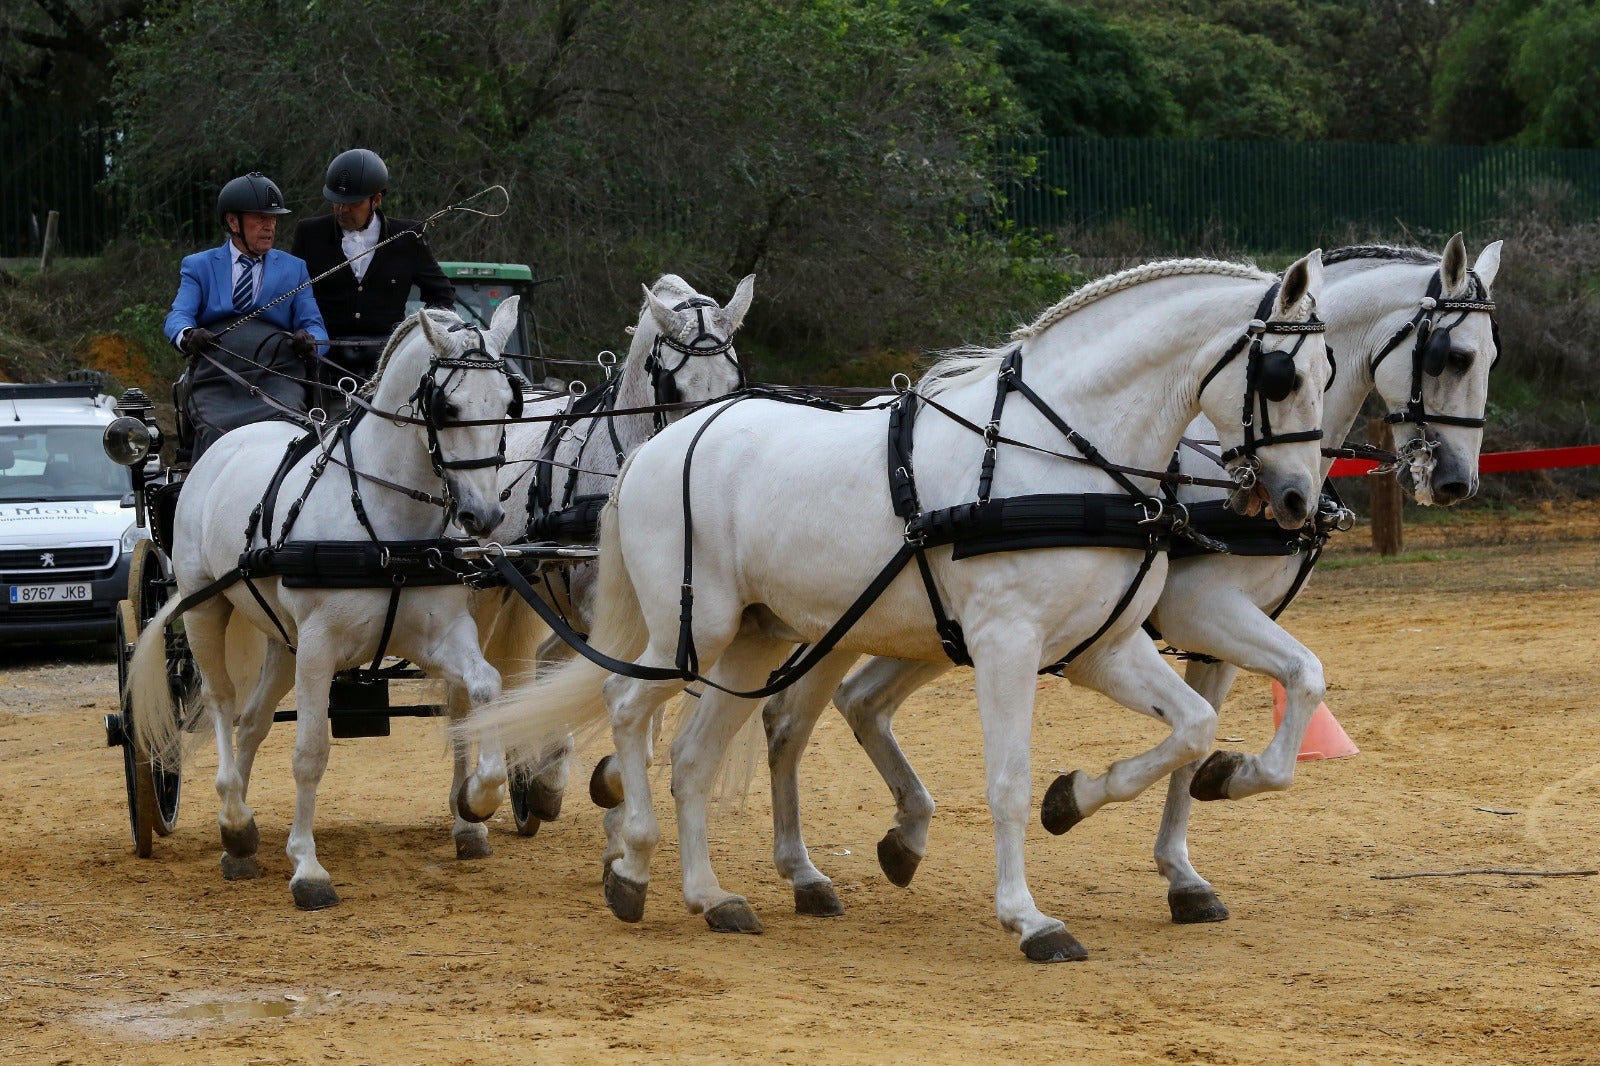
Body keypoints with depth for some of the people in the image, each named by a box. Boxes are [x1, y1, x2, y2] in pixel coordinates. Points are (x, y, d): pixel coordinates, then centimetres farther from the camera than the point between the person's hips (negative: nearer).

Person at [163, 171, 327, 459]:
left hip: (277, 376, 1)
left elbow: (313, 325, 16)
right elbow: (178, 316, 5)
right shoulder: (198, 266, 20)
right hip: (214, 379, -1)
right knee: (217, 435, -32)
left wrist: (308, 341, -11)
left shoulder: (294, 269, 24)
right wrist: (188, 335, -21)